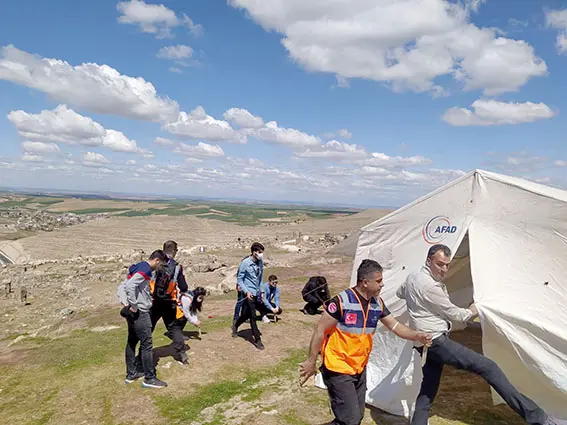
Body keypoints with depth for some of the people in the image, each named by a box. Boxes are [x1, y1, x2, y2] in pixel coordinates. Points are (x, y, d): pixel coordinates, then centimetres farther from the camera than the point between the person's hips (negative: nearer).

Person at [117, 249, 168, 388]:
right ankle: (149, 378, 4)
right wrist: (134, 306, -20)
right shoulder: (145, 269, -15)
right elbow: (130, 286, -28)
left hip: (133, 313, 10)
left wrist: (125, 303, 4)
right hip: (140, 313, -10)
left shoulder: (137, 268, 14)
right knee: (146, 345, -3)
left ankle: (131, 374, 27)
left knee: (131, 342, 16)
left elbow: (121, 287, 14)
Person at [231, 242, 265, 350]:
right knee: (253, 316, -4)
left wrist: (261, 290, 14)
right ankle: (257, 339, 7)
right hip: (249, 293, -6)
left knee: (246, 314, 18)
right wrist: (246, 291, -21)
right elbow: (239, 280, -11)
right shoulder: (245, 263, -16)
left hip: (256, 292, 6)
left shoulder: (260, 262, 1)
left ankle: (236, 324, 46)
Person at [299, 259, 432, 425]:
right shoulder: (342, 301, -23)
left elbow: (395, 326, 9)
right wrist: (311, 362, -12)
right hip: (338, 370, -7)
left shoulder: (378, 304, -1)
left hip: (360, 369, 7)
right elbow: (320, 330, -17)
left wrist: (417, 336, -8)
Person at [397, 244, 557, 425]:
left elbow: (400, 293, 31)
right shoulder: (429, 286, -19)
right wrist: (470, 312, 10)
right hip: (436, 340, -10)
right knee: (487, 367, -11)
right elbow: (453, 313, -9)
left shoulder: (412, 277, 11)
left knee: (428, 389, 15)